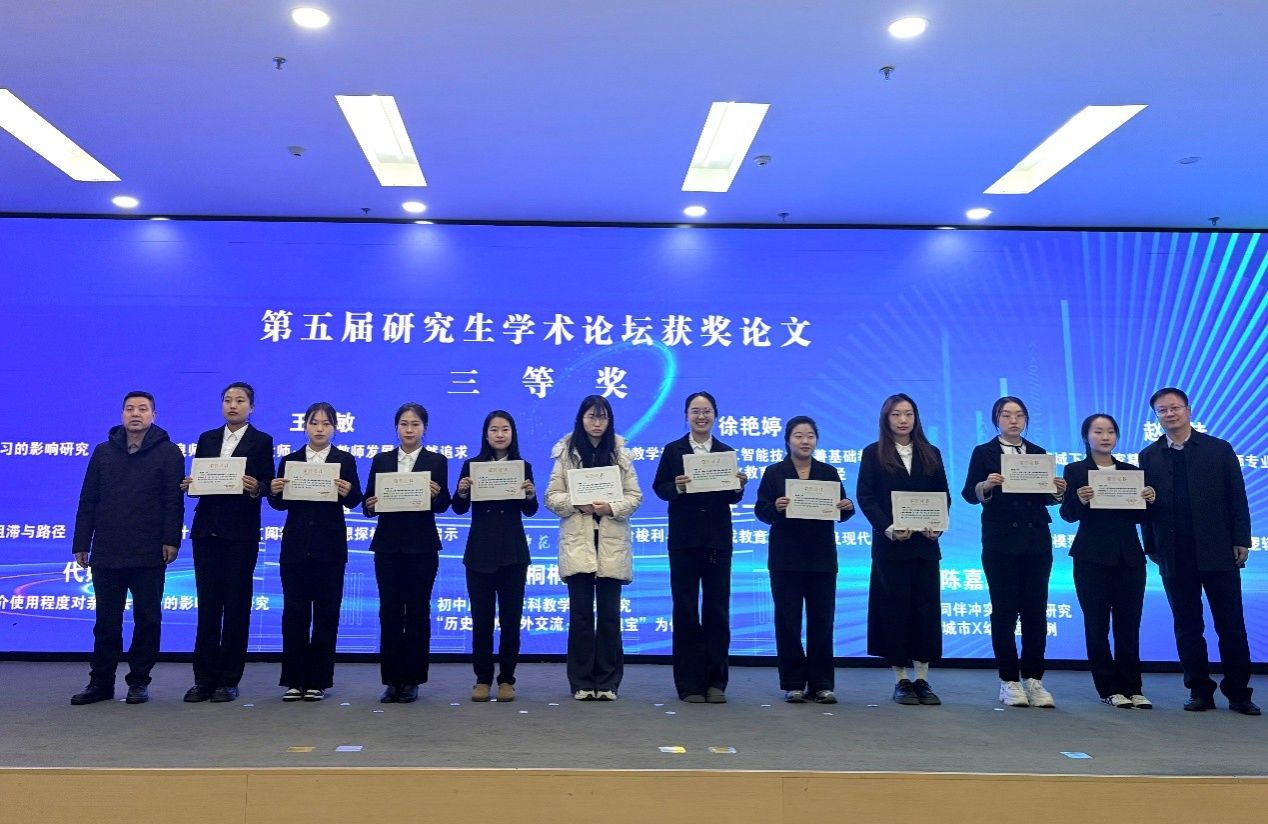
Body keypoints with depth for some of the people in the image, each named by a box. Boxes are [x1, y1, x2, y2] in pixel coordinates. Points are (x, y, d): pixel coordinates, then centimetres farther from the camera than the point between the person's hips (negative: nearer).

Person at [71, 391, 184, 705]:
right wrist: (81, 543, 6)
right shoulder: (103, 452, 11)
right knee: (106, 621, 9)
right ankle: (101, 682, 19)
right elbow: (88, 501, 10)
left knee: (147, 620, 4)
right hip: (106, 553, 3)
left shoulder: (168, 452, 1)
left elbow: (173, 501, -5)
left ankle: (139, 681, 15)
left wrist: (171, 540, -13)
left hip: (148, 555, -3)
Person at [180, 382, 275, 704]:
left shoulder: (262, 441, 3)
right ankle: (203, 679, 12)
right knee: (207, 605, 6)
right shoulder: (207, 439, 14)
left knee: (236, 605, 1)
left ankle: (229, 680, 9)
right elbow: (195, 480, 13)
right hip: (206, 529, 4)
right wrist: (189, 485, -8)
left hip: (241, 532, -3)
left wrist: (255, 488, -24)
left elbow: (267, 485, -4)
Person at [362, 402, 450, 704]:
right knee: (389, 612, 3)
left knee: (417, 612, 3)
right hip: (388, 545, 2)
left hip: (421, 546, -2)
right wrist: (371, 505, -16)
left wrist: (437, 494, -25)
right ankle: (391, 680, 13)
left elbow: (443, 505, -4)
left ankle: (412, 681, 13)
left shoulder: (437, 461, 4)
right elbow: (368, 503, 5)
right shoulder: (381, 460, 9)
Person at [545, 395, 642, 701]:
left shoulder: (621, 453, 8)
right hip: (577, 544, 0)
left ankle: (607, 683, 13)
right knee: (580, 613, 2)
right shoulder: (566, 453, 6)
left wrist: (611, 507, -13)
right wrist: (577, 504, -14)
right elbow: (552, 497, 3)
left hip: (612, 544, 1)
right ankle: (581, 683, 12)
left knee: (609, 614, 4)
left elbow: (635, 496, 4)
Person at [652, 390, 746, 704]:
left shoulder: (726, 452, 9)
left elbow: (732, 498, 5)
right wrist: (677, 487, -22)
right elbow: (659, 488, -3)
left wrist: (739, 486, -15)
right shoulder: (673, 450, 4)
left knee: (717, 610, 5)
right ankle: (689, 684, 12)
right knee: (686, 611, 4)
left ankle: (715, 682, 14)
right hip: (684, 540, -1)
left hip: (717, 540, 2)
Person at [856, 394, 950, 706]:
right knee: (895, 609, 1)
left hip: (926, 543, 3)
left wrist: (937, 525, -9)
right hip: (890, 544, -3)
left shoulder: (931, 454, 13)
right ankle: (901, 680, 10)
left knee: (927, 608, 2)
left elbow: (944, 495, 9)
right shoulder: (873, 454, 3)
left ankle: (922, 679, 11)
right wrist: (888, 528, -16)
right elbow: (865, 498, -3)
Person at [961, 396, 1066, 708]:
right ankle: (1009, 681, 7)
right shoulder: (983, 452, 4)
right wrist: (986, 485, -24)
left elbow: (1045, 498, 13)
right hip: (1001, 541, -3)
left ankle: (1033, 679, 10)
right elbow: (969, 494, -5)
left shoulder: (1038, 453, 14)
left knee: (1036, 610, 2)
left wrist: (1057, 492, -8)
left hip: (1036, 540, 3)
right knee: (1004, 611, 0)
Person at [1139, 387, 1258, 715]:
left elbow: (1237, 498, 2)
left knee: (1231, 625, 4)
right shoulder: (1148, 456, 7)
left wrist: (1241, 541, -4)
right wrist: (1151, 547, 1)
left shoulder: (1219, 449, 4)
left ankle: (1238, 693, 14)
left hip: (1217, 552, -1)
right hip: (1175, 556, 1)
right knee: (1187, 626, 6)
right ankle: (1200, 691, 15)